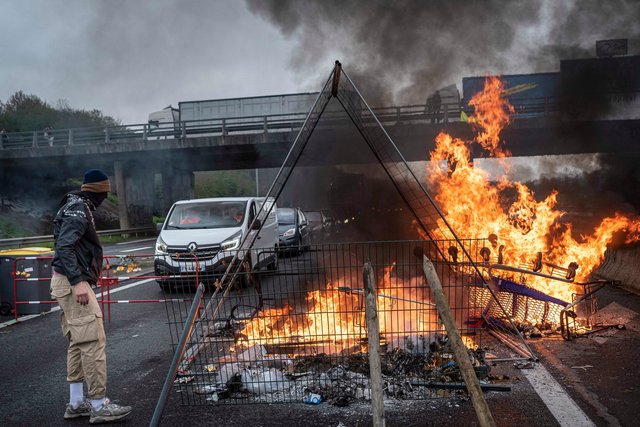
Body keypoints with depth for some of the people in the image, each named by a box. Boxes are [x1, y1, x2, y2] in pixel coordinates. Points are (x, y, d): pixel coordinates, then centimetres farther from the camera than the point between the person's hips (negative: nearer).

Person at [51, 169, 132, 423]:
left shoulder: (78, 207, 16)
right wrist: (77, 281, -28)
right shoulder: (79, 210, -13)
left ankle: (76, 403, 20)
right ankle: (99, 406, -5)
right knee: (93, 341, -9)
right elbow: (64, 246, -23)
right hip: (73, 283, -11)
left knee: (77, 343, 13)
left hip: (69, 281, 11)